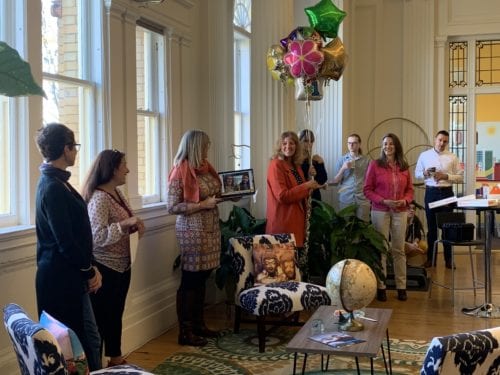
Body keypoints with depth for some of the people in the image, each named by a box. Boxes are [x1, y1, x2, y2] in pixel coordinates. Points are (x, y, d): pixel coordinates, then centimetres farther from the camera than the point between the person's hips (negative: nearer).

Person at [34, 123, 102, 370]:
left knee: (89, 338, 16)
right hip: (61, 279, -9)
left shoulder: (54, 181, 10)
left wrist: (89, 267, 8)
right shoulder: (53, 188, -20)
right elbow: (65, 241, -20)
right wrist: (89, 271, -8)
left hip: (69, 276, 9)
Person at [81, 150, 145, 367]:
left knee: (116, 313, 19)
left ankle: (116, 359, 32)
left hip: (121, 265, 9)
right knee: (100, 317, 1)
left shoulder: (117, 193, 8)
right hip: (104, 268, -9)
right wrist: (126, 223, -28)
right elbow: (98, 237, -27)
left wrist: (135, 225, -1)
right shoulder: (99, 198, -21)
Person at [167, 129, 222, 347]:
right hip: (192, 231, -8)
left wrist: (222, 196, 3)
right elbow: (172, 207, -17)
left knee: (202, 278, 14)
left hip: (210, 228, 8)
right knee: (190, 280, -1)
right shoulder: (180, 172, -14)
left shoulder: (204, 167, 10)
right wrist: (203, 204, -19)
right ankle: (185, 332, 8)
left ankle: (198, 324, 26)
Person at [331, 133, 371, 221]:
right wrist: (343, 168, -11)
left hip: (362, 199, 0)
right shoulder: (342, 159, 5)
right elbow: (335, 181, 3)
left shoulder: (366, 160, 4)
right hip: (345, 199, 0)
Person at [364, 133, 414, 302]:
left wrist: (405, 200, -10)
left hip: (400, 212, 3)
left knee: (399, 250, 7)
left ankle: (401, 287, 14)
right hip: (380, 211, -3)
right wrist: (384, 201, -16)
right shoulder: (375, 165, -3)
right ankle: (380, 287, 10)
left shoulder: (404, 166, 6)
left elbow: (410, 189, 11)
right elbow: (367, 189, -4)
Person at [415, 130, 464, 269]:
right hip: (431, 192, 0)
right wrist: (425, 173, -13)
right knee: (431, 226, 7)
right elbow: (417, 174, 8)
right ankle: (431, 258, 16)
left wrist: (446, 176, -13)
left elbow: (460, 177, 1)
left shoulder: (453, 157, 3)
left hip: (447, 192, 0)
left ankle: (448, 259, 14)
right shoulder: (424, 155, 4)